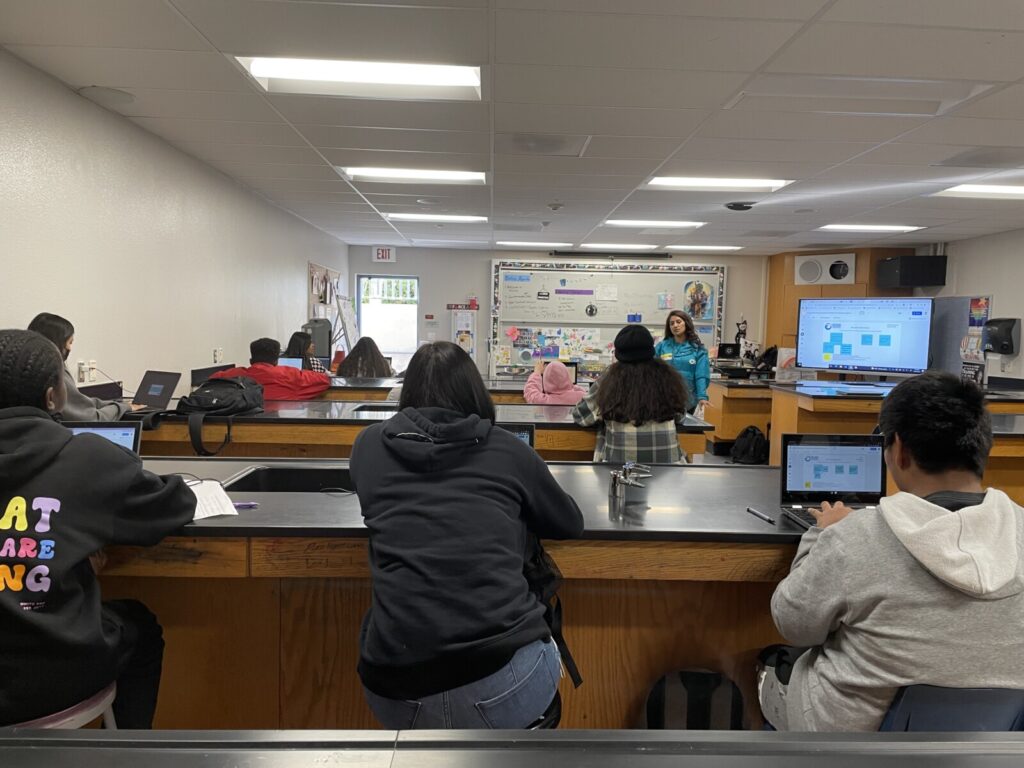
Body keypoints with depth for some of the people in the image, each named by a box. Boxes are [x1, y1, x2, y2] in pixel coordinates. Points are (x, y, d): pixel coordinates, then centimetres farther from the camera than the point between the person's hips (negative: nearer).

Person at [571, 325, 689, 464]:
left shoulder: (612, 377, -2)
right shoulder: (666, 375, 4)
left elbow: (581, 415, 7)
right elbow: (680, 416, 18)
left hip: (620, 460, -2)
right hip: (666, 458, 2)